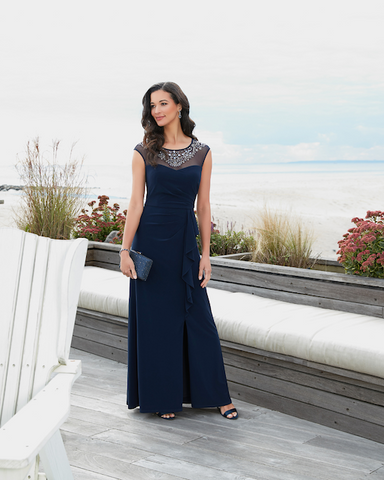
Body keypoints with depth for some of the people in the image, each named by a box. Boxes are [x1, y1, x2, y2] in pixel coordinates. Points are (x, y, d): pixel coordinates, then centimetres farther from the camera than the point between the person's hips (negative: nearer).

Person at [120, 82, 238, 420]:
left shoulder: (202, 152, 4)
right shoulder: (144, 152, 1)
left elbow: (203, 206, 4)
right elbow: (136, 203, -2)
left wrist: (206, 254, 1)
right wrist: (125, 250, -7)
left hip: (185, 242, 1)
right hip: (150, 240, -1)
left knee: (199, 319, 3)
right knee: (155, 320, 4)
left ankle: (216, 396, 17)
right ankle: (164, 398, 18)